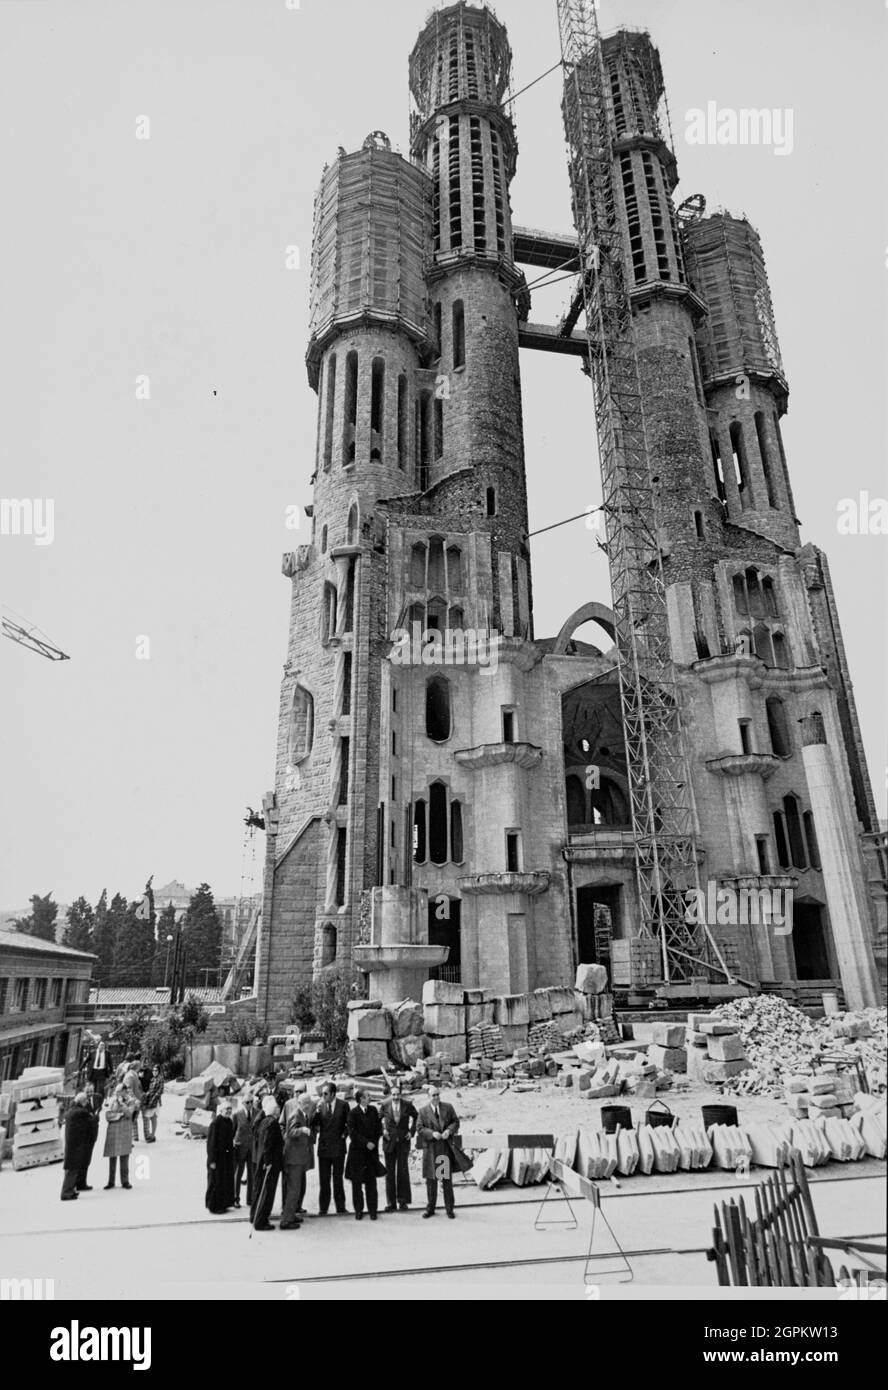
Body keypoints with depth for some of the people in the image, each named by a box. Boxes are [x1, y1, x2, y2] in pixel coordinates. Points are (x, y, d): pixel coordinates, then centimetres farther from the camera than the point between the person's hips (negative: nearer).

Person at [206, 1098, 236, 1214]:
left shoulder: (229, 1122, 4)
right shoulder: (215, 1123, -19)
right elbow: (210, 1142, -17)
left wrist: (231, 1150, 12)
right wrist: (212, 1160, -17)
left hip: (227, 1156, 8)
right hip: (217, 1157, -8)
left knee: (227, 1180, 14)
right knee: (215, 1182, 5)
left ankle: (223, 1204, 26)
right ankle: (213, 1206, 18)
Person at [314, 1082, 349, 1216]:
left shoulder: (343, 1105, -4)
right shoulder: (320, 1106, 0)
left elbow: (349, 1124, 6)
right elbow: (314, 1125, -4)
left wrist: (344, 1134, -3)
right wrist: (318, 1110, -17)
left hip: (338, 1146, -2)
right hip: (323, 1146, 2)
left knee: (338, 1178, 5)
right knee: (323, 1179, 6)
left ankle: (340, 1208, 16)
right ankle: (323, 1208, 17)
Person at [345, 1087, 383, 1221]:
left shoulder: (373, 1110, 5)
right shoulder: (353, 1113, -8)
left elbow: (379, 1128, 7)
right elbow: (352, 1133, -11)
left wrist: (374, 1143, -5)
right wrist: (366, 1143, -14)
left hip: (372, 1150, 2)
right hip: (357, 1151, -2)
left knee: (371, 1182, 3)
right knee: (357, 1182, 4)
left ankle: (372, 1210, 11)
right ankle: (358, 1210, 15)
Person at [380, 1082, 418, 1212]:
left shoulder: (407, 1105, -5)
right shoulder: (385, 1106, -5)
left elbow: (416, 1117, 12)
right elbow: (379, 1119, 12)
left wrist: (411, 1131, 4)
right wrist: (383, 1130, -1)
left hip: (403, 1141, -1)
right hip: (389, 1141, 1)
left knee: (403, 1171, -2)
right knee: (390, 1172, 4)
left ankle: (403, 1201, 9)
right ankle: (391, 1202, 12)